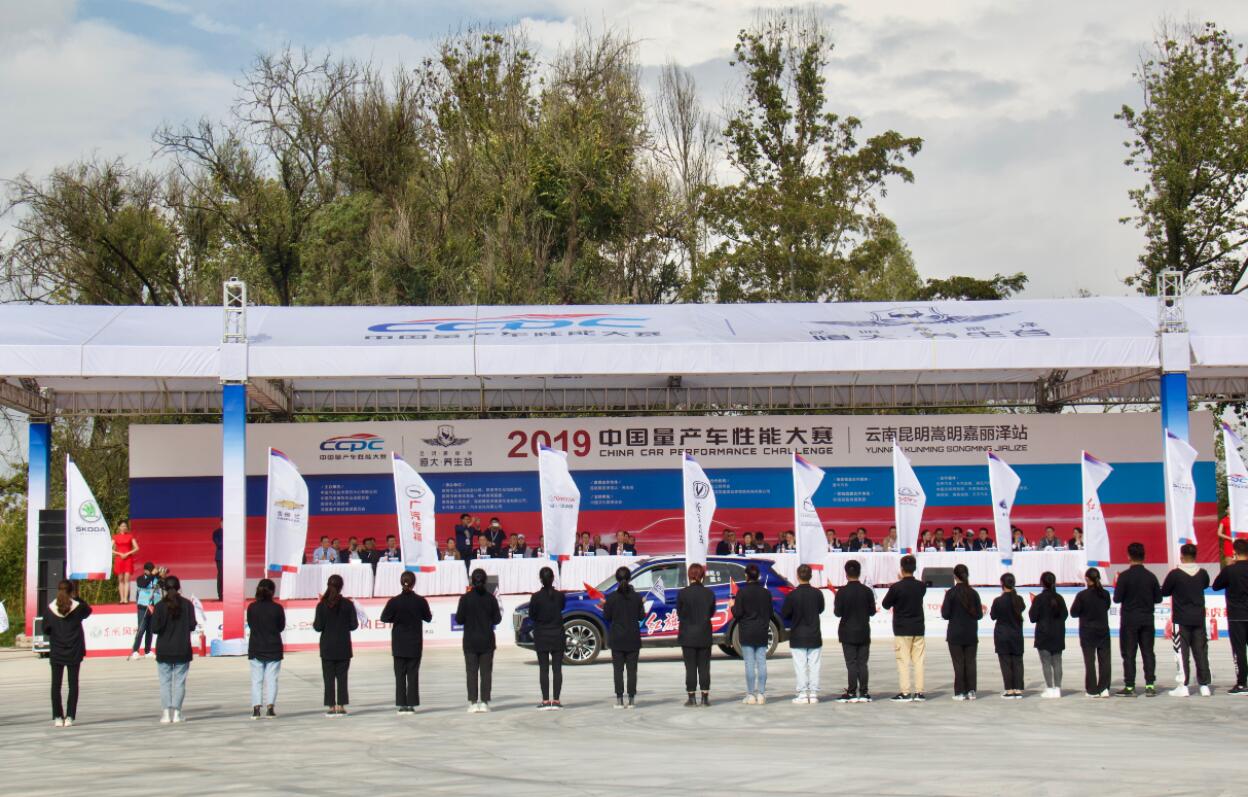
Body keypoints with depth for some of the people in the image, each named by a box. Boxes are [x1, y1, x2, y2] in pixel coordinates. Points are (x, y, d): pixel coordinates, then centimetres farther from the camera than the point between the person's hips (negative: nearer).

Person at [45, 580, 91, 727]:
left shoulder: (50, 609, -6)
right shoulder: (78, 607, -9)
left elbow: (45, 630, 1)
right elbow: (88, 610, 13)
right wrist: (77, 598, 14)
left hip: (56, 653, 0)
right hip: (74, 653, 0)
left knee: (56, 685, 7)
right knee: (73, 684, 7)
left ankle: (57, 717, 5)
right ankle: (70, 716, 4)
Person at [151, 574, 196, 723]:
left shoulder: (160, 606, -8)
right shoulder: (187, 604, -4)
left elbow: (155, 628, -12)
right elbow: (192, 625, -4)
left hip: (164, 650, -1)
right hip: (182, 650, 1)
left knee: (165, 682, 5)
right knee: (179, 681, 6)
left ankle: (166, 712, -2)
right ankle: (177, 712, 2)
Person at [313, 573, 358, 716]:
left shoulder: (322, 605, -8)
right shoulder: (348, 604, -7)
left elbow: (318, 627, -9)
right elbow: (354, 625, -5)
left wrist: (314, 623, 10)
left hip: (327, 647, -1)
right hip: (344, 646, 1)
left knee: (328, 678, 5)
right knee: (342, 676, 8)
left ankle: (331, 707, 2)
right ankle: (340, 706, 5)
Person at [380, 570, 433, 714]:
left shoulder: (394, 601, -12)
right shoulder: (420, 601, -9)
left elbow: (385, 618, -6)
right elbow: (428, 618, 2)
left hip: (399, 644, 0)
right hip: (415, 644, 0)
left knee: (400, 674, 7)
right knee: (413, 674, 6)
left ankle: (401, 704, 4)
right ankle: (411, 704, 3)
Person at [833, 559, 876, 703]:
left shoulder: (842, 592, -11)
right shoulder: (867, 591, -3)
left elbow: (838, 613, -12)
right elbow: (872, 611, 2)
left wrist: (835, 607, 9)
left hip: (847, 633, -2)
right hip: (864, 632, 2)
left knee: (851, 663, 0)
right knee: (862, 663, 7)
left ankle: (852, 693, -1)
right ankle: (864, 692, 6)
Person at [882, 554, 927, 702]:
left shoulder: (896, 587, -14)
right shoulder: (921, 586, -1)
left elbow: (885, 604, -3)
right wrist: (904, 580, 25)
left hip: (901, 630, -4)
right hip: (918, 628, 4)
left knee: (903, 661, 0)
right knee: (918, 661, 6)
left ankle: (905, 692, -2)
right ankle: (919, 692, 5)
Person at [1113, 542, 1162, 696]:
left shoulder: (1125, 576, -12)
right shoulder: (1151, 576, 0)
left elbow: (1117, 598, -10)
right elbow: (1158, 598, 5)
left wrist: (1116, 588, 8)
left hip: (1129, 620, -3)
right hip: (1147, 619, 3)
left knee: (1129, 654, 1)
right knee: (1148, 652, 8)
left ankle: (1129, 686, 0)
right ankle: (1150, 685, 4)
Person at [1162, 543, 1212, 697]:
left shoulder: (1175, 574, -13)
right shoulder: (1203, 573, -1)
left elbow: (1164, 592, -2)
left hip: (1181, 619, -3)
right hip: (1199, 618, 3)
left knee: (1182, 652, 0)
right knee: (1201, 651, 8)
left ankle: (1183, 686, -3)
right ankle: (1205, 685, 8)